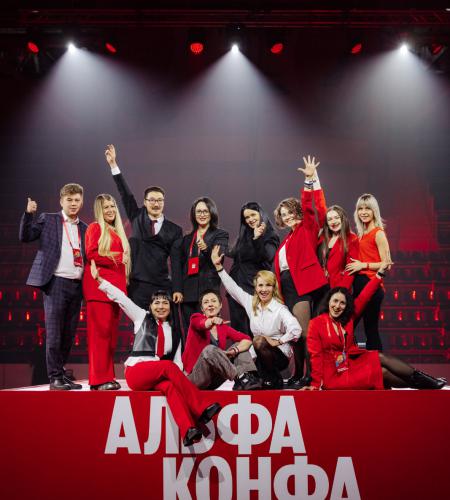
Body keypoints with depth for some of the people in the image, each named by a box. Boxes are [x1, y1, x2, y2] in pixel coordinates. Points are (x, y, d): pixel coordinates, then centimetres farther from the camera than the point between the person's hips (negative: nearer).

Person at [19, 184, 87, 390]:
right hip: (56, 282, -4)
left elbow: (86, 257, 16)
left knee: (69, 334, 8)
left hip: (77, 285, 4)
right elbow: (25, 237, -4)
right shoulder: (48, 219, 6)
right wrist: (29, 214, -15)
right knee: (54, 333, -4)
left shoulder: (84, 228, 16)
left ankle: (61, 374, 18)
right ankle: (55, 378, 2)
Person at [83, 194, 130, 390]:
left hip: (116, 285, 8)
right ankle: (99, 379, -7)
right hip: (99, 284, -8)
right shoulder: (95, 228, 0)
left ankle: (108, 376, 11)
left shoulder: (117, 231, 22)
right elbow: (91, 254, -12)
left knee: (112, 332, 7)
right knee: (100, 331, -9)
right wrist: (113, 260, -7)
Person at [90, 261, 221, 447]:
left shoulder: (174, 330, 18)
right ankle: (203, 408, -36)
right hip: (136, 372, -3)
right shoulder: (142, 317, 12)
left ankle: (188, 431, -51)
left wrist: (181, 379, -9)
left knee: (170, 385, -34)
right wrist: (99, 279, 0)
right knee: (168, 367, -32)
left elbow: (177, 360, 10)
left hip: (160, 376, 3)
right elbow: (120, 298, 6)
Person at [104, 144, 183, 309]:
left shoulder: (174, 230, 4)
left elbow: (176, 261, -1)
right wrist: (113, 164, -5)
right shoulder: (137, 218, 9)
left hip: (162, 287, -1)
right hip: (137, 285, 1)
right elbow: (125, 194, 2)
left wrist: (177, 289, -10)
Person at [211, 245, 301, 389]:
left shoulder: (279, 309, -14)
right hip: (260, 355, 5)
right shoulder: (251, 303, 3)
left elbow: (296, 329, -28)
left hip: (281, 356, -5)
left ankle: (275, 380, -11)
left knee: (259, 341, -32)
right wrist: (218, 266, 2)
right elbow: (232, 287, 5)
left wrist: (278, 341, -20)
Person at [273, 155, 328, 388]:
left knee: (304, 332, -12)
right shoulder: (287, 239, 23)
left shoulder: (307, 229, 6)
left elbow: (309, 206, -9)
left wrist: (311, 180, -13)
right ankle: (299, 375, 13)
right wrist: (280, 291, 11)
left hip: (304, 284, -7)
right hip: (289, 288, 7)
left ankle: (310, 375, -10)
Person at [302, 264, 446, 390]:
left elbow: (363, 298, 4)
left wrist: (380, 273, 2)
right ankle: (424, 384, -5)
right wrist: (315, 384, -15)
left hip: (351, 364, 6)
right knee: (382, 372, -16)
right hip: (334, 376, -6)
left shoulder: (347, 318, 5)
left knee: (380, 358, -16)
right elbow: (316, 355, -11)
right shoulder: (316, 324, -10)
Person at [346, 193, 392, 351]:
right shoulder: (362, 234, 15)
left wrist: (363, 265, -13)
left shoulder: (378, 233, -7)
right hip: (359, 285, 9)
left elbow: (386, 264, -12)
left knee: (371, 329, -7)